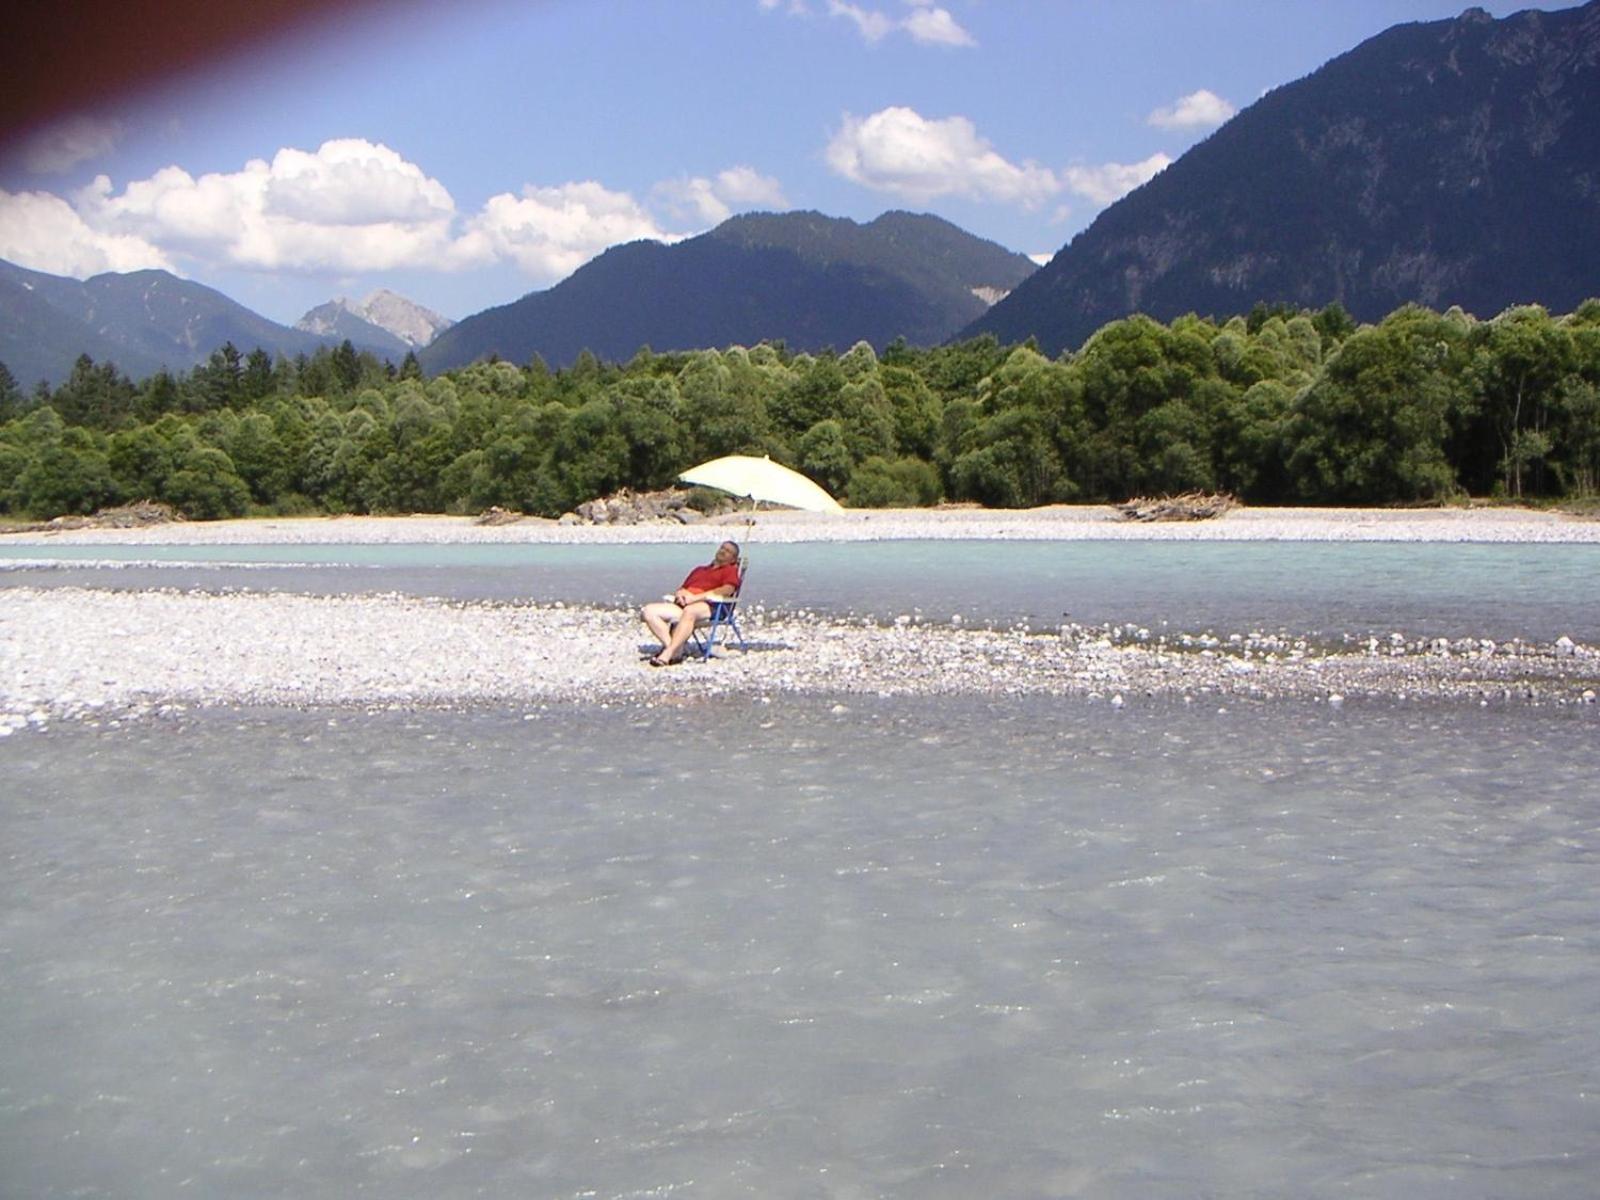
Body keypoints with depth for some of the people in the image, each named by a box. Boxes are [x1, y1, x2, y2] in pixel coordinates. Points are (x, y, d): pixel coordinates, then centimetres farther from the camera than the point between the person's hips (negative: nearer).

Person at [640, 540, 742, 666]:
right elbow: (681, 589, 31)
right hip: (683, 605, 7)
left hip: (707, 606, -7)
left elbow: (728, 589, -4)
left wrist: (695, 597, -13)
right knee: (649, 611, -17)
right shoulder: (699, 570, 37)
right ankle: (676, 651, -30)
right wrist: (679, 593, 3)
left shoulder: (730, 570, 17)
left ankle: (668, 653, -49)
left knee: (689, 611, -42)